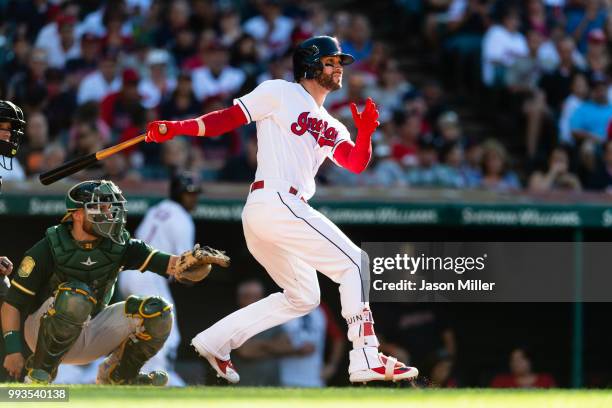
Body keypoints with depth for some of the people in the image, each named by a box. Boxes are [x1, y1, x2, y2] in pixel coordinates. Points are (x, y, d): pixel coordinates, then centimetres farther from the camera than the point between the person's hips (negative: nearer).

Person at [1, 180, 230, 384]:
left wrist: (198, 261, -37)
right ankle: (40, 372, -20)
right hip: (42, 332, -5)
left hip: (89, 338, 5)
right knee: (76, 296, -36)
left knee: (156, 311, -12)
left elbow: (175, 266, -15)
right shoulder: (49, 249, -17)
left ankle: (118, 376, 8)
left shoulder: (119, 247, -6)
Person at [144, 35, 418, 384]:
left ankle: (216, 341, 16)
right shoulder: (280, 93, 2)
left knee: (302, 297, 18)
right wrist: (176, 128, -16)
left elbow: (357, 163, 9)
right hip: (275, 201, -10)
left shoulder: (331, 128, 23)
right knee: (355, 263, -11)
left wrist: (365, 133, -11)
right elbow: (227, 119, -3)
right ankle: (367, 360, -17)